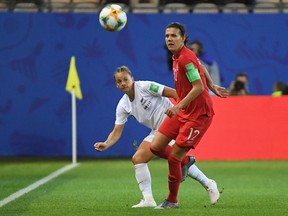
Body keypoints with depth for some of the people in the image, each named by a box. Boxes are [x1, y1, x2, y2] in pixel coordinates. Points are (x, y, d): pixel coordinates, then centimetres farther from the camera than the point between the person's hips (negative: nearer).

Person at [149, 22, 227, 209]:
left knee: (174, 157, -7)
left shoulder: (185, 58, -21)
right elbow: (201, 68, 23)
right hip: (182, 111, 9)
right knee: (156, 147, 2)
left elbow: (199, 87, -26)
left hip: (199, 114, -9)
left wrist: (178, 106, -29)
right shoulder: (178, 56, 8)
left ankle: (172, 201, 9)